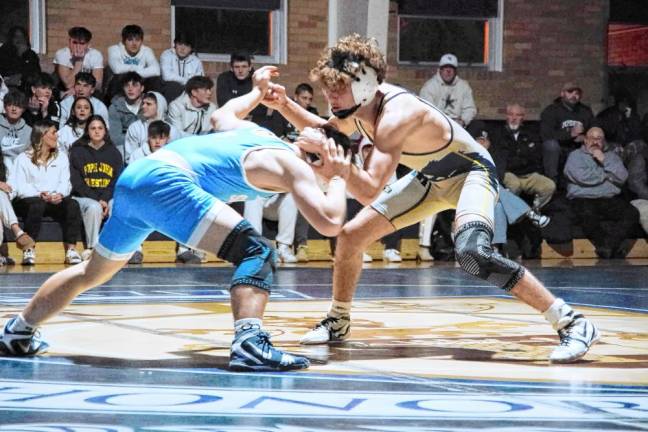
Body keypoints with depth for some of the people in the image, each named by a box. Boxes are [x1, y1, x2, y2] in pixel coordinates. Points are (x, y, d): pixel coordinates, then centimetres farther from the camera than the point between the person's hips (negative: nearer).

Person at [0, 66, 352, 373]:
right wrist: (339, 178, 8)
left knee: (93, 272, 29)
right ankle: (249, 344, -34)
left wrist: (257, 92, 60)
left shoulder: (252, 132, 24)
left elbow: (220, 116, 47)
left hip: (134, 174, 9)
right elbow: (330, 223, -8)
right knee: (257, 253, -13)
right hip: (165, 181, -9)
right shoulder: (294, 165, 1)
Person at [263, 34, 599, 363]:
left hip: (470, 171, -9)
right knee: (351, 235, 5)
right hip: (430, 178, 9)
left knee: (472, 253, -34)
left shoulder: (395, 114, -36)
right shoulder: (357, 106, -10)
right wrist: (284, 105, 0)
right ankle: (338, 322, 28)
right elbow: (324, 131, 14)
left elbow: (369, 191, -45)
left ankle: (571, 323, -28)